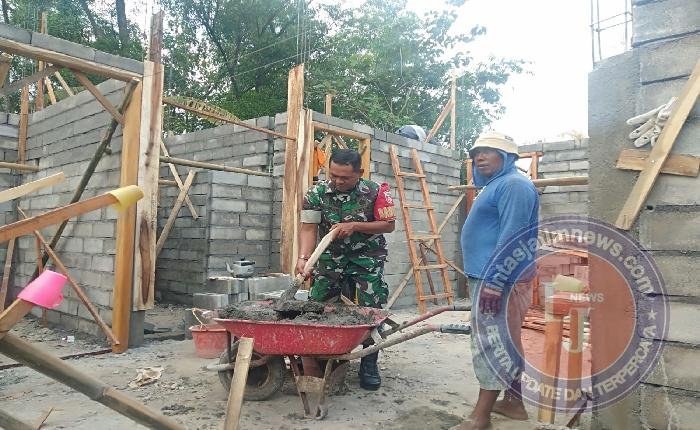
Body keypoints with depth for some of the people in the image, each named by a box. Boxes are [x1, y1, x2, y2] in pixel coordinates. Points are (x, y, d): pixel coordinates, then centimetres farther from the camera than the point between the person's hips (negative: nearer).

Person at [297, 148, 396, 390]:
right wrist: (303, 257, -31)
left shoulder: (375, 192, -13)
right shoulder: (316, 194, -10)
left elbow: (388, 225, -9)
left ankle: (369, 365, 13)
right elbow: (308, 228, -15)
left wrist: (355, 226, -21)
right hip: (331, 257, 2)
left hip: (367, 259, -2)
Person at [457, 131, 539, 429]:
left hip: (499, 278, -11)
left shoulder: (513, 185, -14)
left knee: (491, 343, -6)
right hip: (491, 275, 11)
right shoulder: (497, 184, 19)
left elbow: (512, 237, -23)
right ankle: (513, 401, 27)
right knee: (507, 341, 16)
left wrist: (492, 282, -26)